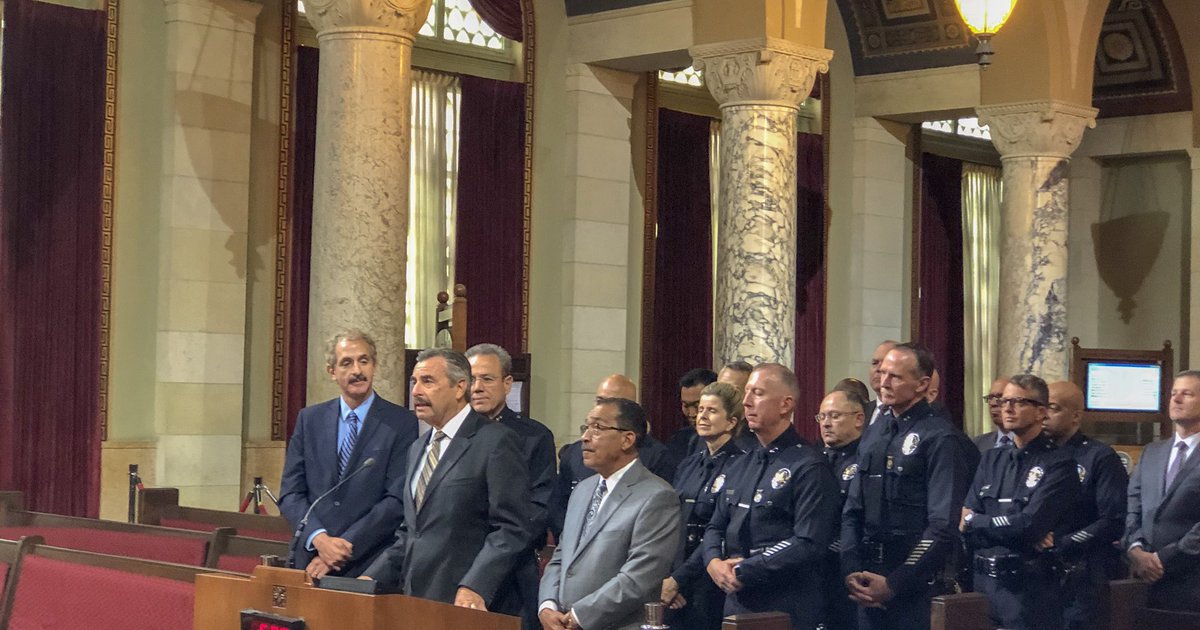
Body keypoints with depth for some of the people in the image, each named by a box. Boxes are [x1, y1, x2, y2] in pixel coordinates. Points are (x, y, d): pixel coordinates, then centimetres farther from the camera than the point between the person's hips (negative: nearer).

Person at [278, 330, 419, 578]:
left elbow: (398, 500, -8)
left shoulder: (401, 423, -2)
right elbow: (290, 493, 6)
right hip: (311, 562, 3)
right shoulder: (309, 419, 9)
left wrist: (346, 548, -13)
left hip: (369, 565, -3)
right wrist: (319, 538, -11)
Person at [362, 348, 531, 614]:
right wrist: (371, 579, 9)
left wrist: (475, 588, -23)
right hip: (417, 602, 7)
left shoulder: (496, 442, -7)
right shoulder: (417, 450, 18)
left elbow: (510, 530, -13)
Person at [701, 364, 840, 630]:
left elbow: (809, 544, -19)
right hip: (736, 605, 7)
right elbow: (716, 526, 18)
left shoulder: (809, 466, -10)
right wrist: (714, 562, -4)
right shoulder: (742, 466, 16)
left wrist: (743, 572, -16)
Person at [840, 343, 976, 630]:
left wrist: (894, 583, -14)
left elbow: (943, 527, -14)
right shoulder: (874, 434, 12)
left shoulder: (941, 439, -9)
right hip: (868, 585, 6)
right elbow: (852, 511, 13)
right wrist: (851, 571, -1)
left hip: (917, 584, -6)